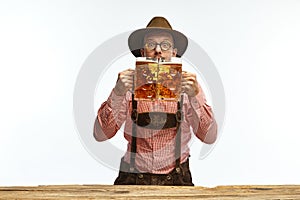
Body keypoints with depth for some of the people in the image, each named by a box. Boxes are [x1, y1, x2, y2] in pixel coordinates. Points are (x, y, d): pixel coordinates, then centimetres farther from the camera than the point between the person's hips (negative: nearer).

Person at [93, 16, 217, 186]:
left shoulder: (187, 85, 4)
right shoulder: (129, 86, 3)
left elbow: (209, 137, -5)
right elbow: (101, 135, -4)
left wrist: (195, 96, -18)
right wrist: (118, 94, -16)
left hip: (176, 179, 1)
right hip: (134, 178, -1)